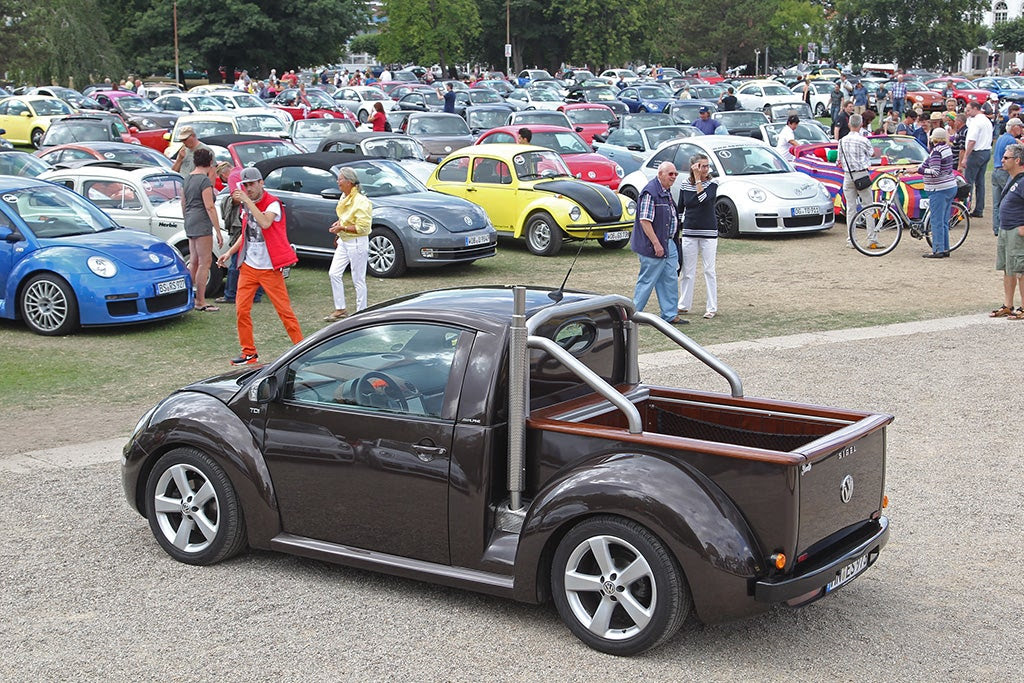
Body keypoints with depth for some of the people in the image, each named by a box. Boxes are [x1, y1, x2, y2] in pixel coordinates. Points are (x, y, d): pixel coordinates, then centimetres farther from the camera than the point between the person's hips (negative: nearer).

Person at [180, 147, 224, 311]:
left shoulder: (188, 178, 13)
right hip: (202, 223, -9)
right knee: (205, 262, -6)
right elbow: (209, 207, -17)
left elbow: (183, 204, 21)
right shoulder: (205, 180, -13)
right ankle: (200, 302, -7)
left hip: (190, 223, 9)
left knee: (194, 261, 14)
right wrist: (218, 231, -16)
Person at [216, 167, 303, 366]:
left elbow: (265, 223, -31)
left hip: (269, 268, -7)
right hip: (248, 266, 7)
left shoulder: (272, 203, -10)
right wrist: (230, 252, 16)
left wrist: (247, 201, -30)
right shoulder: (246, 205, 11)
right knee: (241, 309, 3)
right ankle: (249, 353, 13)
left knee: (284, 309, -3)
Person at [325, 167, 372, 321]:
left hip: (357, 243, -9)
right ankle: (340, 309, 18)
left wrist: (342, 228, -21)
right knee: (334, 273, 8)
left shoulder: (360, 201, -20)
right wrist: (338, 223, 9)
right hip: (343, 241, 9)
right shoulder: (344, 197, 8)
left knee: (358, 280, 0)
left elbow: (362, 227, -22)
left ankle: (361, 312, 11)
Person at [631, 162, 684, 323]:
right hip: (654, 246, -10)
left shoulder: (667, 192, 13)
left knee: (670, 280, 10)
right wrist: (656, 243, -23)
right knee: (647, 281, -2)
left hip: (668, 244, 10)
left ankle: (670, 314, 17)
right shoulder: (650, 192, -18)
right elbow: (644, 220, -22)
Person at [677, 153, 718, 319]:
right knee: (687, 271, 9)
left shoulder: (712, 183, -6)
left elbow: (704, 199, -24)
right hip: (689, 232, 3)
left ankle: (711, 308, 6)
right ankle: (684, 305, 18)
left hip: (709, 233, -3)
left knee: (709, 271, 1)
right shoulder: (684, 185, 2)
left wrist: (698, 179, -22)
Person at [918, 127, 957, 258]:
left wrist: (917, 170, -20)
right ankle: (945, 249, 17)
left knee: (936, 221, -3)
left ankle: (938, 250, -1)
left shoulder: (936, 151, -17)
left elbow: (935, 172, -23)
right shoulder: (947, 148, 9)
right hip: (951, 187, 9)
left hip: (939, 190, -9)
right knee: (944, 222, 14)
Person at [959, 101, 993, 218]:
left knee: (968, 181, -6)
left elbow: (972, 141, -20)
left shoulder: (976, 121, -14)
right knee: (980, 182, 11)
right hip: (987, 151, 9)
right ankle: (979, 210, 12)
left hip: (977, 153, -9)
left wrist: (965, 158, -21)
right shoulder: (987, 121, 16)